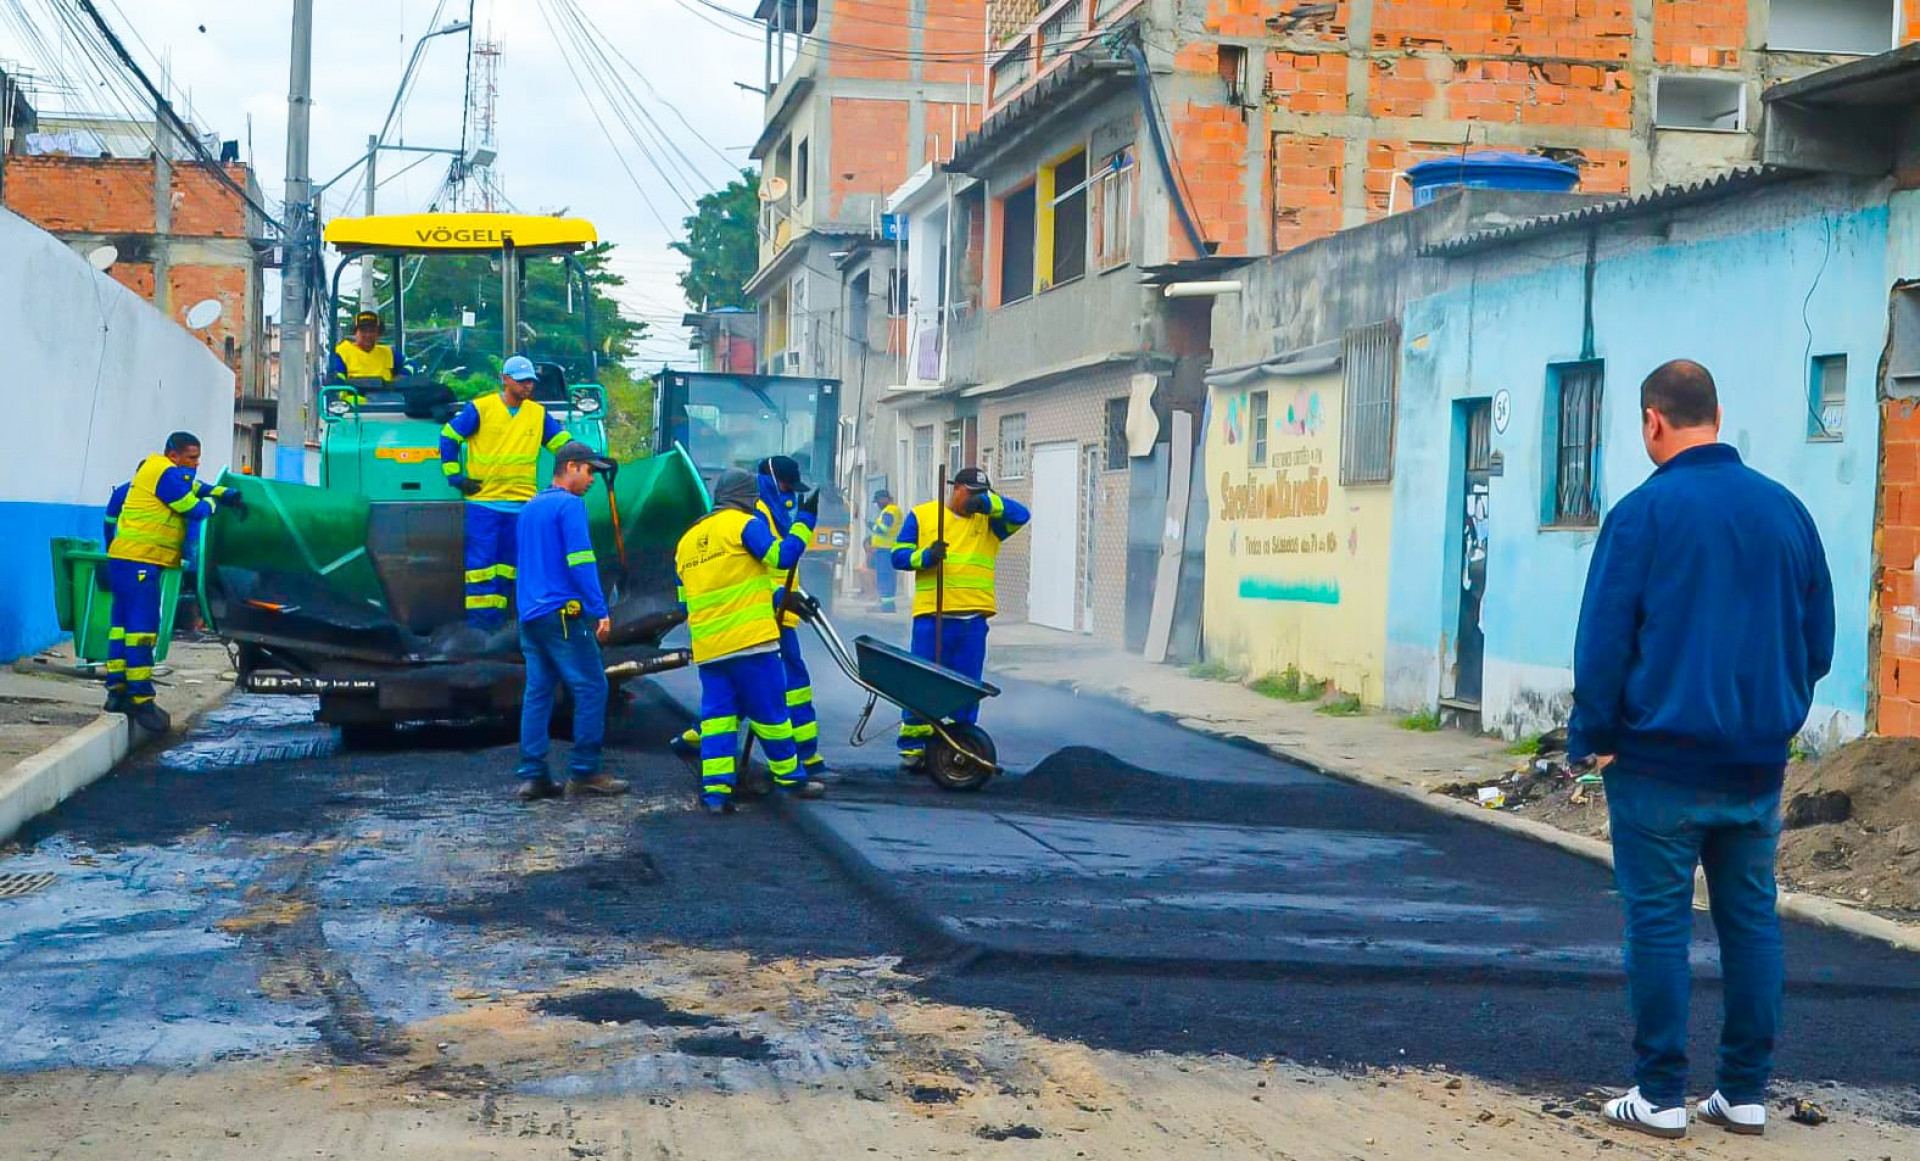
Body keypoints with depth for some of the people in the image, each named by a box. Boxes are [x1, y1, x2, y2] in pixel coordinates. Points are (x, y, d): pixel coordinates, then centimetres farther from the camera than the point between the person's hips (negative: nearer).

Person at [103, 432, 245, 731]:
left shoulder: (153, 471, 21)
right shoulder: (167, 475, -12)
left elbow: (196, 487, 27)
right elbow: (196, 510, -11)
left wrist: (230, 496, 14)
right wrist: (211, 503, 10)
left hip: (124, 560, 11)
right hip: (139, 563, -11)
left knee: (123, 626, 11)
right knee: (141, 628, -11)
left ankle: (117, 691, 14)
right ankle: (140, 699, -12)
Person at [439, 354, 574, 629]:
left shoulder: (538, 414, 8)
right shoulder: (480, 409, -3)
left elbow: (564, 444, 11)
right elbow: (448, 437, 3)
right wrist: (456, 476, 0)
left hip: (521, 502, 4)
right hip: (483, 500, -4)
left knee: (507, 562, 6)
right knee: (481, 559, -6)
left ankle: (496, 614, 13)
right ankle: (479, 615, -3)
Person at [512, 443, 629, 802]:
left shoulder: (529, 508, 20)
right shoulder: (569, 505, -8)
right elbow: (580, 561, -15)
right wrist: (599, 610, -14)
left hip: (530, 615, 9)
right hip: (563, 614, -9)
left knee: (537, 693, 7)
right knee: (590, 688, -4)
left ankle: (532, 776, 4)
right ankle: (584, 772, -5)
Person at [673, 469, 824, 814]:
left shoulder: (687, 539, 20)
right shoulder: (744, 524, -2)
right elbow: (783, 555, -12)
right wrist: (804, 520, -1)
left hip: (707, 650, 6)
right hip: (750, 642, -6)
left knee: (717, 715, 4)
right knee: (769, 711, 5)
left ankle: (715, 789, -6)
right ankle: (789, 779, 16)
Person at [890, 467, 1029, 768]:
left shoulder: (988, 521, 13)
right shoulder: (922, 515, 9)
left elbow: (1021, 515, -2)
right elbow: (899, 556, 6)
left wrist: (987, 503, -14)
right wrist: (925, 556, -13)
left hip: (973, 618, 2)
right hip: (932, 616, -2)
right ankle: (913, 747, 5)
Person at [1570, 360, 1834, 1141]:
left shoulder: (1643, 512, -10)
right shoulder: (1786, 511, 4)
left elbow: (1602, 643, -11)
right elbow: (1818, 640, 9)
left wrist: (1593, 740, 0)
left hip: (1661, 762, -4)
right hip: (1756, 765, 5)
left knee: (1659, 923, 3)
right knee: (1751, 922, 11)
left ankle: (1660, 1096, 6)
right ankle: (1745, 1093, 15)